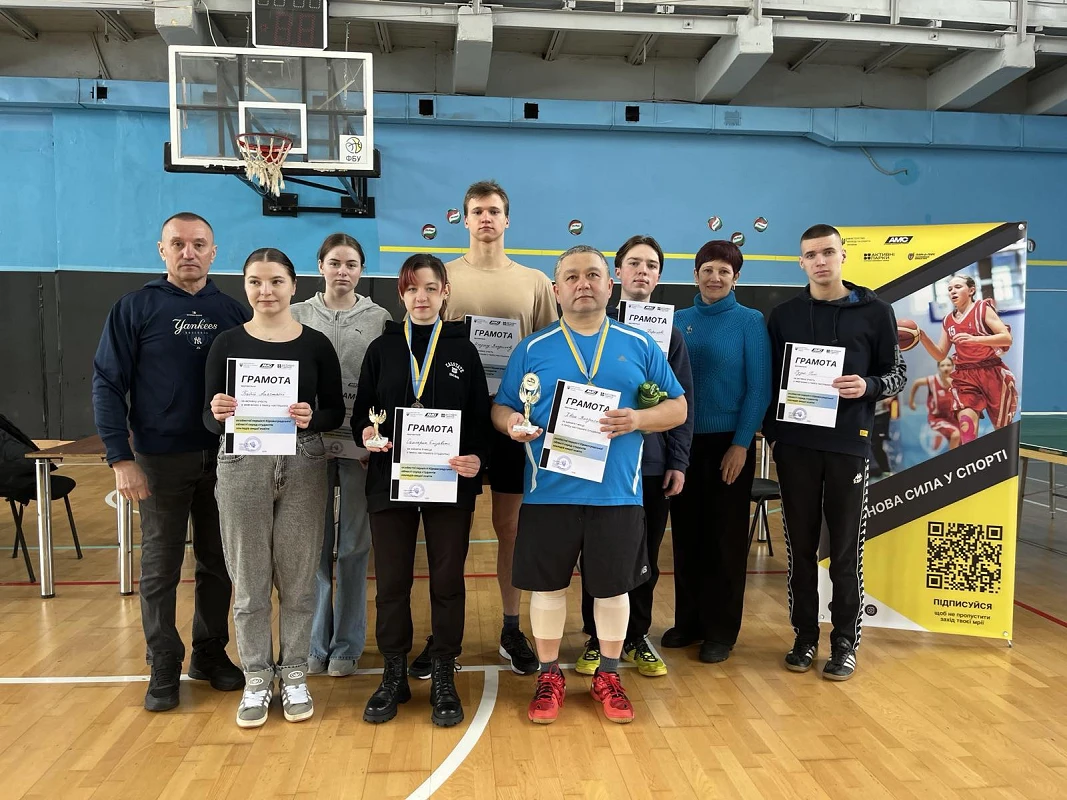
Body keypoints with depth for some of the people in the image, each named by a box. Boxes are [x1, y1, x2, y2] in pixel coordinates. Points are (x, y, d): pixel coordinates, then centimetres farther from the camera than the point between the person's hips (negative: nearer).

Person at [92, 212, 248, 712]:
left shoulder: (233, 312, 4)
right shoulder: (136, 308, -4)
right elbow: (107, 385, -5)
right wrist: (121, 459, -12)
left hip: (224, 458, 3)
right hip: (160, 460, -2)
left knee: (218, 563, 11)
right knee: (161, 569, 7)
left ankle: (211, 654, 27)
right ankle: (164, 668, 21)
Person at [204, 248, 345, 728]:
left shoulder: (316, 344, 1)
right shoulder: (227, 343, 2)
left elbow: (336, 411, 2)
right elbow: (209, 417, 3)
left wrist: (311, 417, -19)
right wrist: (218, 413, -19)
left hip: (303, 466, 0)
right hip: (241, 466, 0)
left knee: (297, 577, 8)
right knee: (249, 580, 7)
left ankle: (294, 675, 25)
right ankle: (256, 678, 24)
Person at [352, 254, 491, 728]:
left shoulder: (462, 349, 5)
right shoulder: (382, 349, 7)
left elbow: (481, 418, 1)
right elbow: (360, 412, 7)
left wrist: (477, 459, -18)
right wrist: (366, 433, -15)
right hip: (390, 482, 1)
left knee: (447, 582, 7)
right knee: (391, 582, 7)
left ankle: (444, 679, 21)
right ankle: (394, 676, 24)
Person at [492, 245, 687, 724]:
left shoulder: (640, 346, 5)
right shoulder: (532, 349, 5)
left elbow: (677, 408, 7)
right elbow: (501, 407, 8)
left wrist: (638, 420, -13)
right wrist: (511, 423, -16)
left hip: (616, 492, 0)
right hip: (549, 491, 0)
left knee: (613, 586, 12)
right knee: (547, 584, 10)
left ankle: (609, 675, 32)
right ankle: (549, 676, 29)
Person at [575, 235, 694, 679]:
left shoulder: (669, 333, 7)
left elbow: (683, 403, 5)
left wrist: (678, 462, -1)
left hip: (653, 463, 2)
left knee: (645, 557, 11)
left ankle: (637, 637, 26)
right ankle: (596, 639, 22)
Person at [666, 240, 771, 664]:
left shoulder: (750, 321, -3)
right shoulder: (677, 320, 6)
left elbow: (759, 387, -7)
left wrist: (741, 444, -12)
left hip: (728, 443, -3)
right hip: (682, 441, 3)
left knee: (725, 538, 5)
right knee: (686, 534, 11)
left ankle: (721, 630, 18)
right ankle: (688, 620, 26)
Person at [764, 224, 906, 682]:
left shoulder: (875, 312, 2)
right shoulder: (784, 315, 7)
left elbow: (898, 373, 5)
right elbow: (769, 380, 9)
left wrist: (869, 386, -15)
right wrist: (771, 432, 0)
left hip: (849, 444, -1)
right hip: (795, 444, 2)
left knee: (846, 549, 4)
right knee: (801, 547, 8)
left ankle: (845, 643, 17)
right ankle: (805, 637, 21)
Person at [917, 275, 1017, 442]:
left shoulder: (983, 308, -3)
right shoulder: (948, 321, 11)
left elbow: (1007, 339, -13)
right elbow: (940, 355, 13)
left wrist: (974, 339, -27)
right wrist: (923, 338, -5)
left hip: (992, 373, -3)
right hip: (964, 376, 3)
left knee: (1002, 430, 9)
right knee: (966, 425, -18)